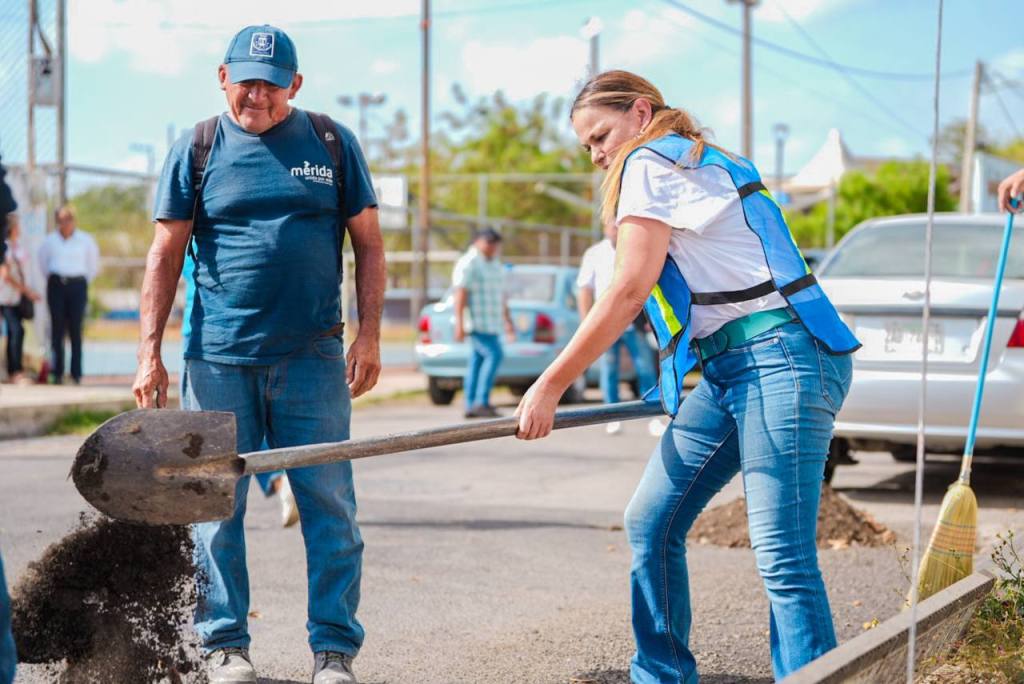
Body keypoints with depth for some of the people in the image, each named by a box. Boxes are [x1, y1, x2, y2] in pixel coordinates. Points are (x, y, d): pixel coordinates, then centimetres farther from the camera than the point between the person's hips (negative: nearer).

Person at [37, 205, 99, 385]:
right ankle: (58, 373, 1)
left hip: (77, 286, -1)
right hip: (56, 286, 1)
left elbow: (93, 265, 14)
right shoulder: (50, 240, 6)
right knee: (57, 329, -3)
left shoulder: (85, 240, 4)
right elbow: (43, 262, 20)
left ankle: (76, 373, -3)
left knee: (76, 329, -6)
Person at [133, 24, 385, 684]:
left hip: (312, 357, 0)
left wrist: (369, 334, -2)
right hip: (218, 358, 0)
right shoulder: (198, 149, 5)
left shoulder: (332, 143, 7)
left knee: (329, 504, 0)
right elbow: (166, 255, 4)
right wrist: (150, 352, -2)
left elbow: (368, 242, 8)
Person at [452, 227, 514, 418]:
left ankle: (471, 406, 5)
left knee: (477, 361, 6)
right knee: (494, 354, -19)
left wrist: (507, 321, 26)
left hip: (491, 323, 9)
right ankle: (481, 401, -20)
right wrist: (459, 323, -21)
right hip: (476, 322, -9)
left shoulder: (495, 265, 20)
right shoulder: (468, 263, -8)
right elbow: (460, 293, -15)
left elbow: (500, 295, 27)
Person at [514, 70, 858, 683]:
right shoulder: (701, 162, 24)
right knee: (650, 525, 10)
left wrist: (549, 387, -6)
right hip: (730, 369, 10)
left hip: (782, 358, -10)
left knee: (783, 559, -14)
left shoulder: (649, 161, -2)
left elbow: (629, 292, -10)